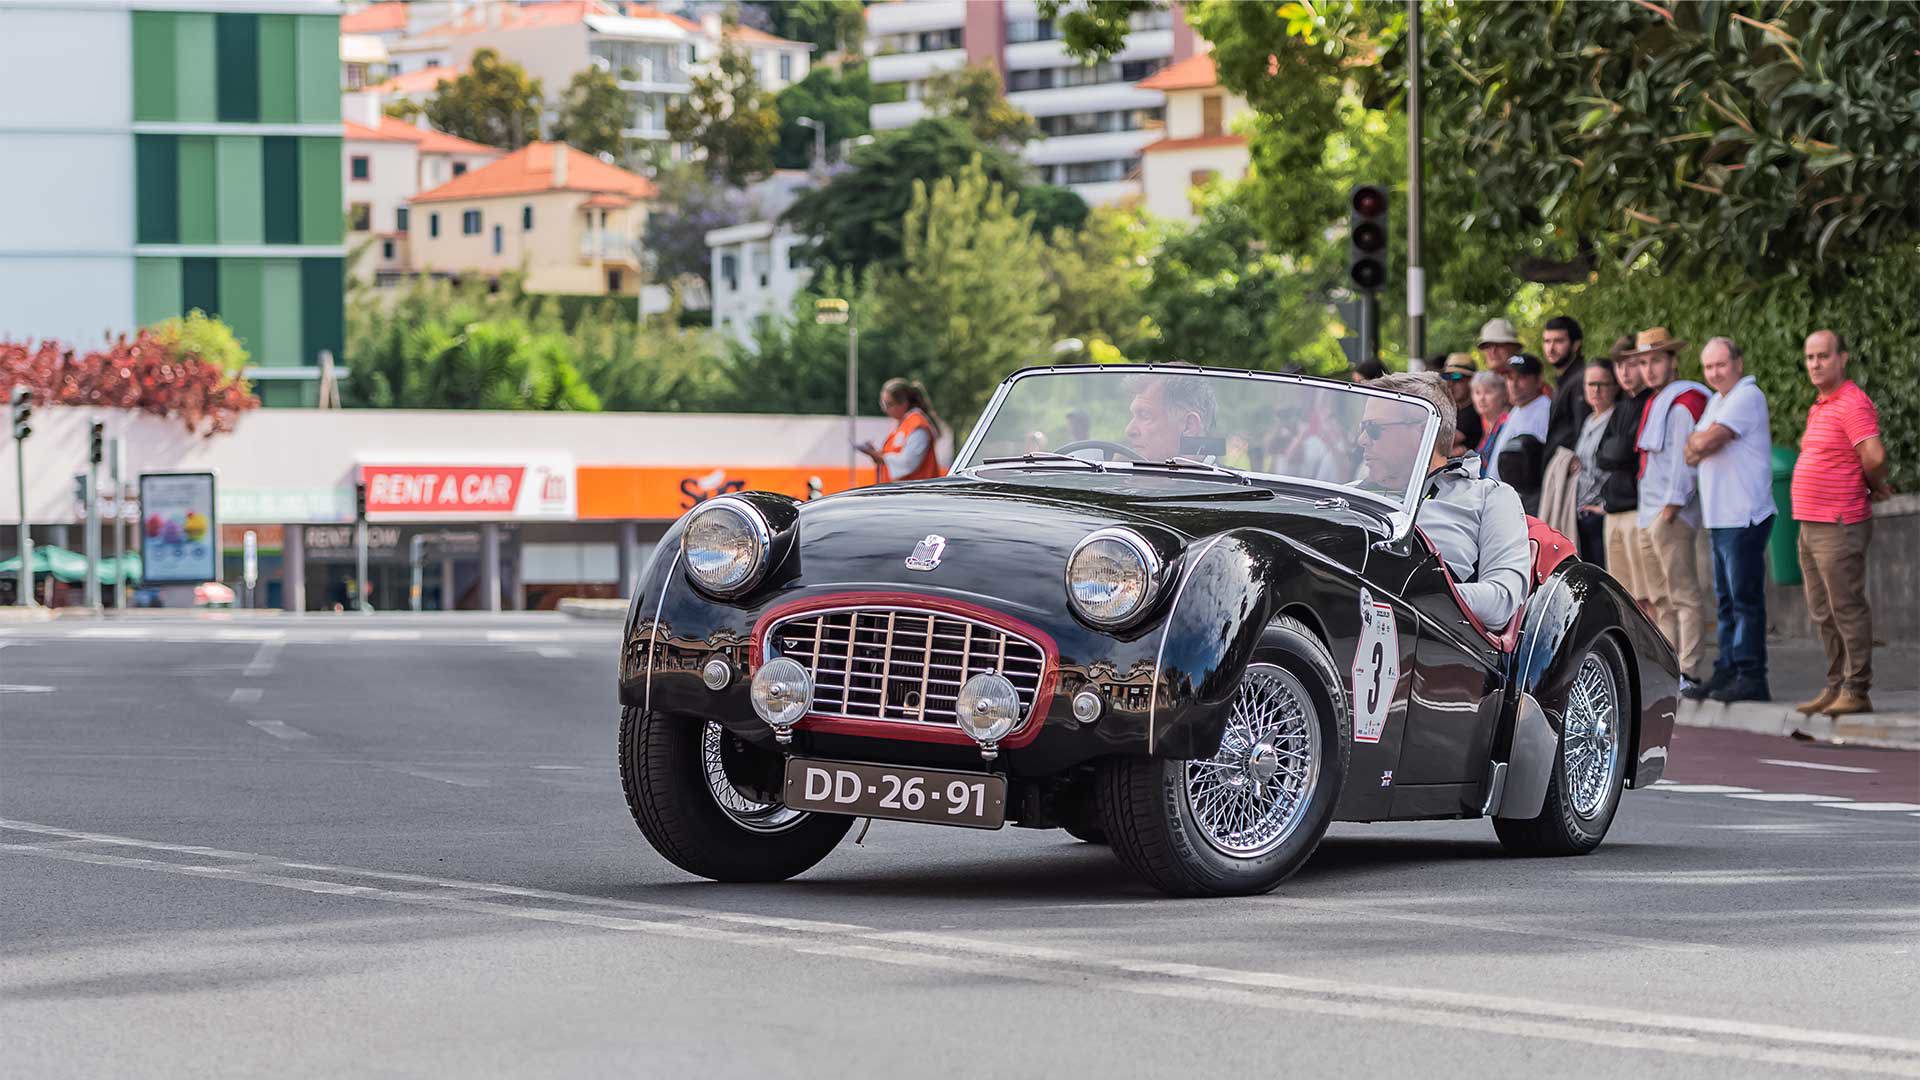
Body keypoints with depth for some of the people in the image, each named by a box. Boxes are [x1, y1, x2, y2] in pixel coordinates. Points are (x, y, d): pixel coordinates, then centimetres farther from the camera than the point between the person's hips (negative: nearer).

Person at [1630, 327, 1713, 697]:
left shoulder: (1683, 401, -10)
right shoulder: (1656, 402, 20)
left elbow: (1685, 457, -16)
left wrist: (1671, 508, -19)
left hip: (1673, 515, -10)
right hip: (1648, 514, 11)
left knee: (1684, 595, -11)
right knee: (1661, 599, 11)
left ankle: (1691, 675, -14)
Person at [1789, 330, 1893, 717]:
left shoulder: (1853, 404, -15)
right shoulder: (1820, 406, 17)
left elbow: (1874, 456, -26)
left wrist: (1874, 485, -6)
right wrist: (1874, 486, 14)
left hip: (1840, 526, -10)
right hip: (1811, 525, 10)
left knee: (1847, 609, -7)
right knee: (1824, 613, 14)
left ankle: (1856, 692, -4)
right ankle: (1836, 687, 20)